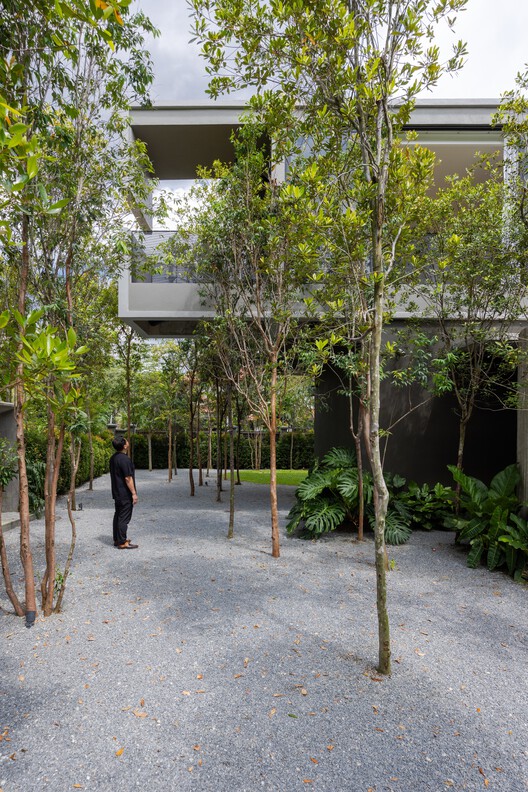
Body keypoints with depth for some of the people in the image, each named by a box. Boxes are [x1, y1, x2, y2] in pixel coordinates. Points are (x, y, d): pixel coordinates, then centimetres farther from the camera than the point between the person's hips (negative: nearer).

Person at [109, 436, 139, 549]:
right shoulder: (125, 459, -21)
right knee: (124, 518, -3)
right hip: (125, 494, -9)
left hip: (117, 493, 9)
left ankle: (117, 540, 24)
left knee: (118, 516, 16)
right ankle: (122, 543, 1)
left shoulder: (113, 458, 9)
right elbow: (128, 478, -22)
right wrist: (134, 493, -16)